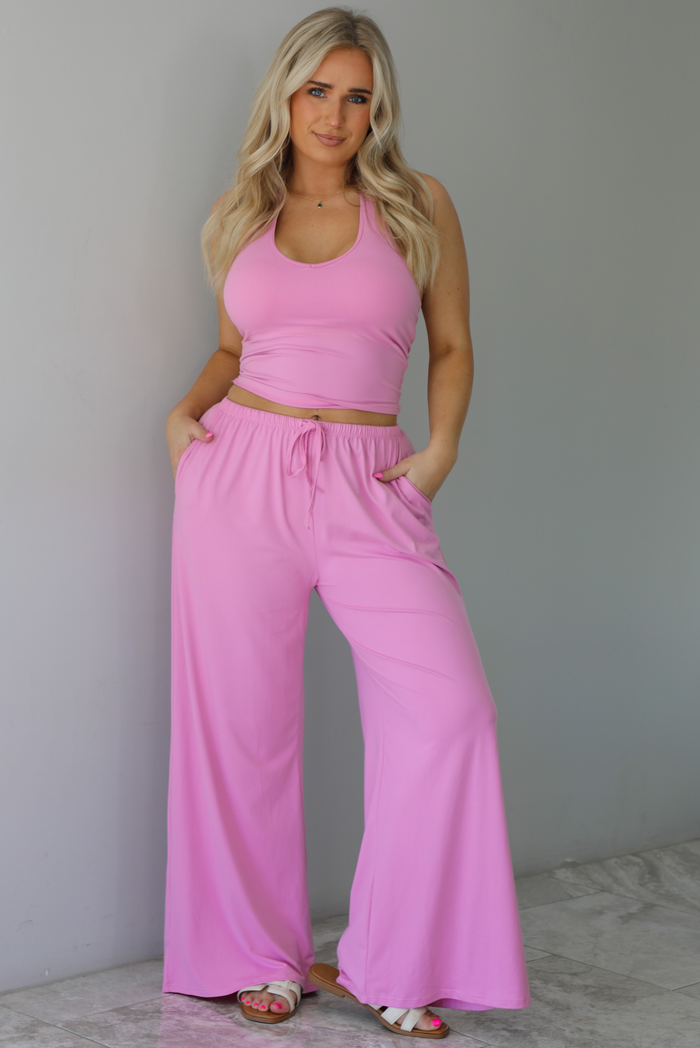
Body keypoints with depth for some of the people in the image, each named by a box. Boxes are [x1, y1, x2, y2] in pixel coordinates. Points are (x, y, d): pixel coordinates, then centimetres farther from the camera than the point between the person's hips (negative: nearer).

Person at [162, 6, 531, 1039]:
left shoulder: (419, 205, 6)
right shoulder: (244, 214, 11)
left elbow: (452, 345, 10)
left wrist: (441, 447, -5)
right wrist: (187, 410, 3)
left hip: (369, 483, -1)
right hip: (242, 472, 1)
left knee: (447, 706, -13)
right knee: (243, 718, 3)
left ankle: (393, 964, 3)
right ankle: (257, 954, 21)